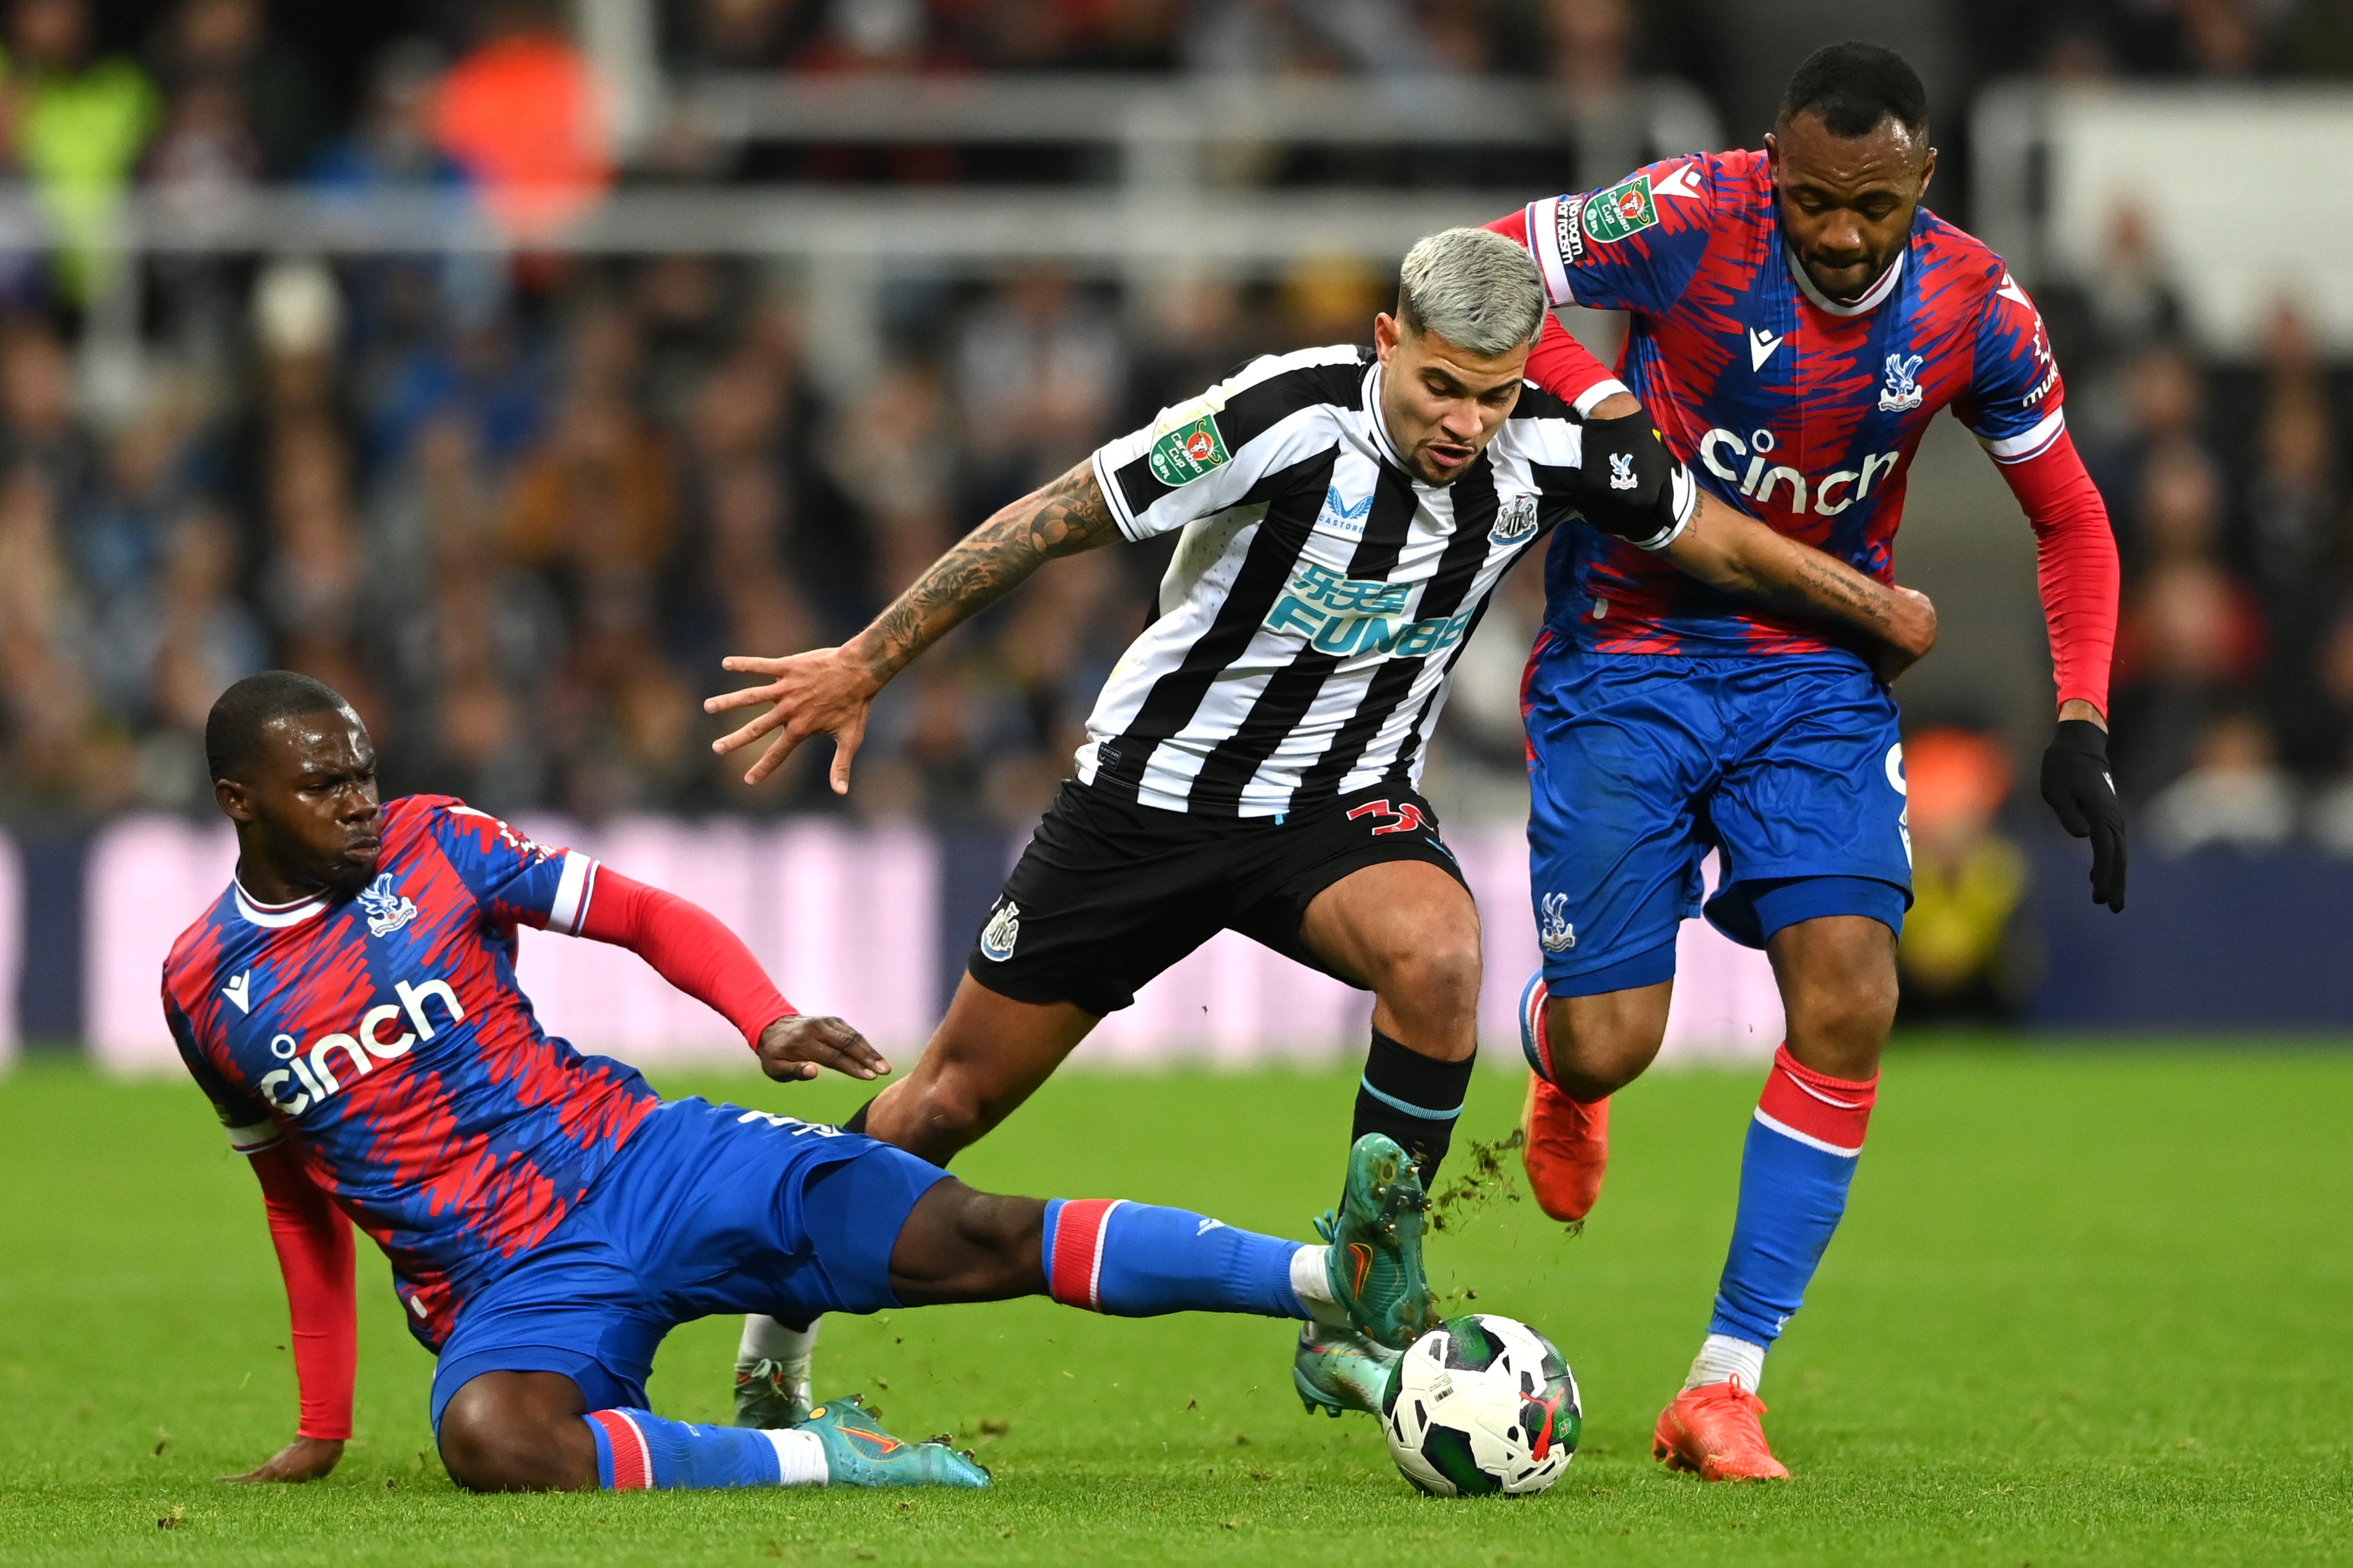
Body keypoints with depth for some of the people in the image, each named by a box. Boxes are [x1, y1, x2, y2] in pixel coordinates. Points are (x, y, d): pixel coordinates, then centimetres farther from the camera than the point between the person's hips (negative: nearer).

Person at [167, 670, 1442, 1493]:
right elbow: (299, 1189, 18)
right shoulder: (204, 988, 5)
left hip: (638, 1161, 1)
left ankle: (1330, 1280, -28)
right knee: (491, 1439, -40)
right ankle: (811, 1458, -29)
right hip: (506, 1288, -1)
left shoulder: (433, 846, 3)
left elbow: (647, 917, 8)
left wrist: (769, 1022, -11)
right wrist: (322, 1425, 18)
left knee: (976, 1240, -17)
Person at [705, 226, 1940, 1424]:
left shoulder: (1555, 449, -15)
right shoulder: (1291, 418, -27)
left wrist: (1876, 611, 11)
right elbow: (1056, 519, -20)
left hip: (1344, 807, 2)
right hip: (1153, 787, -2)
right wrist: (864, 667, -18)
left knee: (1437, 955, -32)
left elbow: (1715, 541, 3)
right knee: (957, 1097, 5)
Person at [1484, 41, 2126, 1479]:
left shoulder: (1975, 310, -9)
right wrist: (1597, 402, -24)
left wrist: (2083, 729, -6)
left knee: (1850, 1002, -15)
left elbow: (2071, 519, 4)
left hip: (1817, 673, 2)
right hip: (1626, 663, -2)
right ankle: (1559, 1065, 38)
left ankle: (1726, 1388, -6)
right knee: (1608, 1047, -5)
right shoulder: (1688, 220, -19)